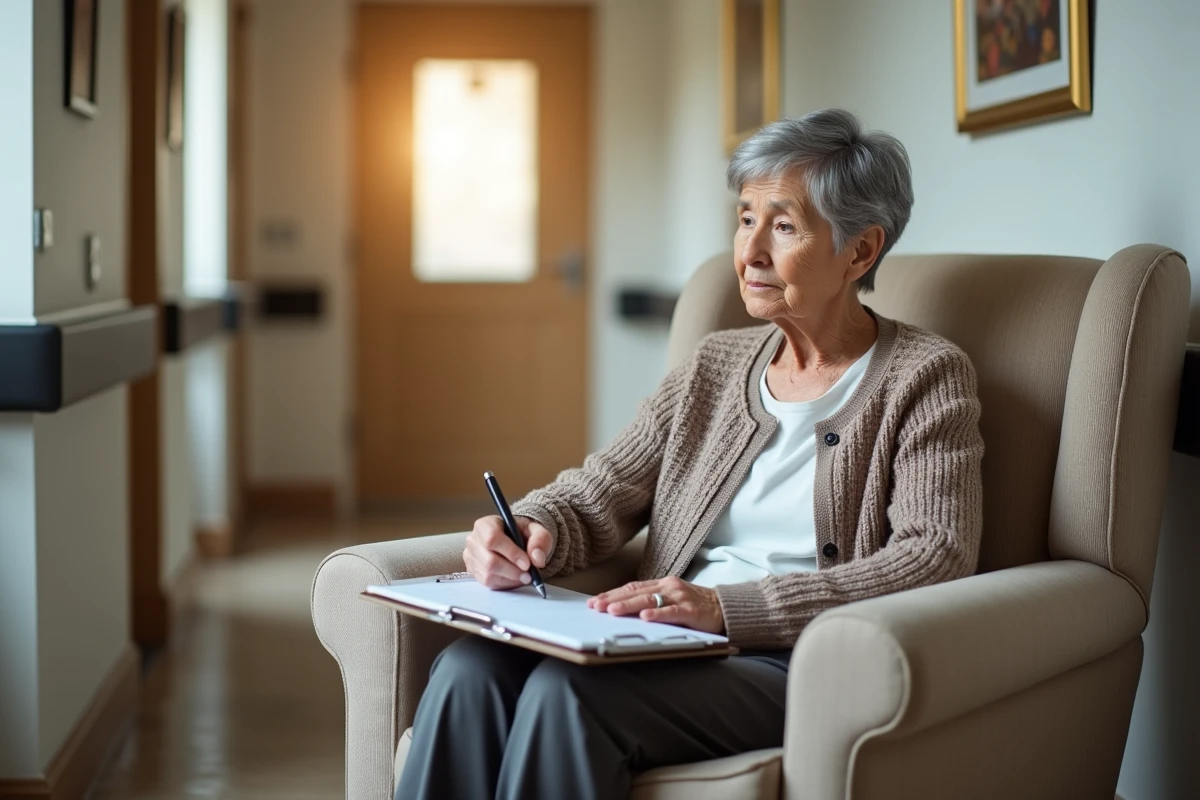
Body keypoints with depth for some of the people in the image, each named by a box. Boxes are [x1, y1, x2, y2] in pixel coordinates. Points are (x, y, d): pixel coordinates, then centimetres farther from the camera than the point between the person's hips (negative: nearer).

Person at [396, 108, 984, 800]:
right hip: (670, 650, 5)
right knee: (469, 670, -25)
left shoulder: (927, 377, 2)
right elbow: (598, 496, 16)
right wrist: (530, 530, -11)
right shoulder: (717, 365, 19)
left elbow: (937, 558, -13)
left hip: (800, 666, -5)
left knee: (566, 690, -32)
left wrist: (728, 606, -23)